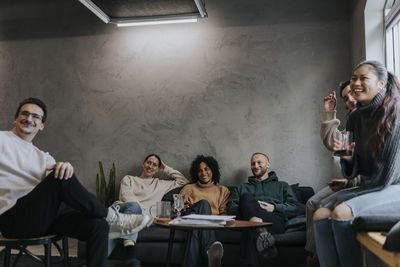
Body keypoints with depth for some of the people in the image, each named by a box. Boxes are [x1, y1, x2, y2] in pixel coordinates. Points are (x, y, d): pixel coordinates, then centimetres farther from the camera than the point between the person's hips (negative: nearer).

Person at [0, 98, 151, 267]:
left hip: (44, 216, 6)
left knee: (98, 225, -16)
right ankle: (112, 217, -13)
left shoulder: (43, 157, 23)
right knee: (61, 179, -29)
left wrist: (65, 167, -21)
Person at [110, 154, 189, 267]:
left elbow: (184, 181, 35)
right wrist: (142, 208, -7)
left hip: (143, 215, 1)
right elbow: (126, 196, 10)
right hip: (123, 207, -1)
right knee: (134, 206, -41)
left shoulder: (160, 184, 34)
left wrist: (166, 169, 36)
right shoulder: (128, 179, 30)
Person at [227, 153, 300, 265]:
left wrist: (274, 207, -3)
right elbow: (231, 209, 17)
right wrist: (251, 206, -3)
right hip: (247, 221, 1)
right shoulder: (241, 187, 36)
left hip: (275, 219, -1)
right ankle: (261, 232, -54)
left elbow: (294, 208, 16)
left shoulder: (282, 186, 33)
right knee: (247, 196, -33)